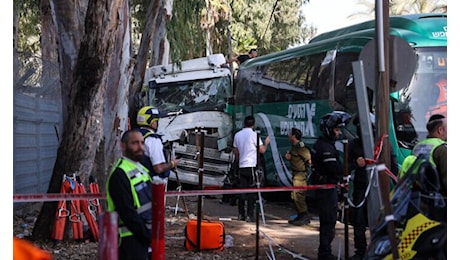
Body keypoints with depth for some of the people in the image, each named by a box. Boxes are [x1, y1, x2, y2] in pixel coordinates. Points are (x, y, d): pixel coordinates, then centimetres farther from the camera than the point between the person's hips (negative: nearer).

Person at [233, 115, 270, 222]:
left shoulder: (237, 135, 9)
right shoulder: (254, 135, -8)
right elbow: (262, 150, -5)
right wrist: (266, 142, 14)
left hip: (241, 166, 5)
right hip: (251, 165, -5)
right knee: (251, 191, -3)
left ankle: (241, 214, 11)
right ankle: (249, 215, -5)